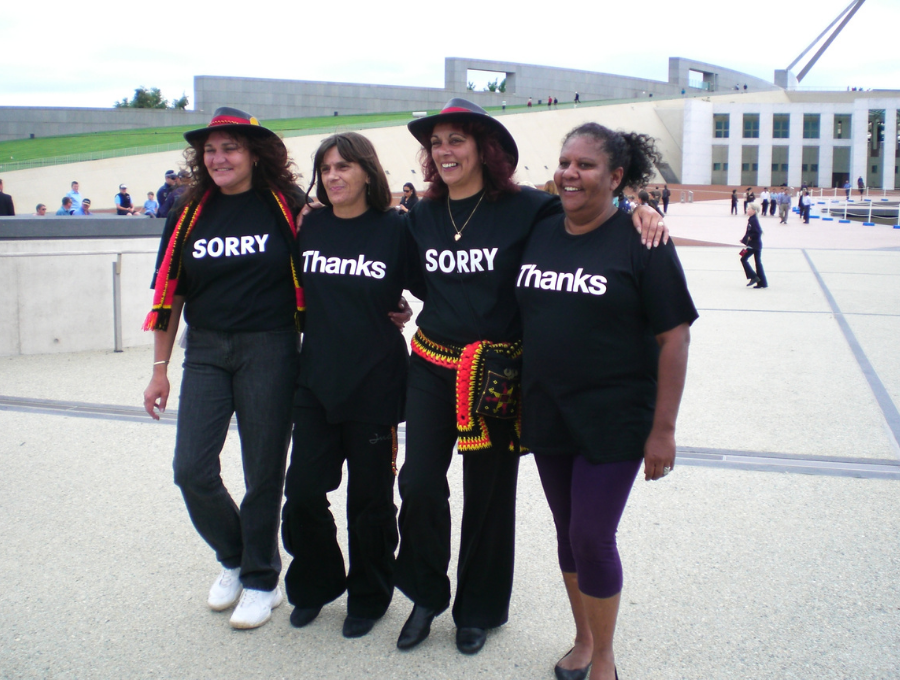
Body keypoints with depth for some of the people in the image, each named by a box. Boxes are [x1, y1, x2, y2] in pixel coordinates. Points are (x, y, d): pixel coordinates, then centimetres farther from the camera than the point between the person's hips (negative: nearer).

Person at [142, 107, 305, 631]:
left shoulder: (285, 208, -3)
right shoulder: (191, 214, 6)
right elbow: (170, 292, 10)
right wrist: (160, 369, 10)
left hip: (269, 350, -3)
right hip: (206, 351, 3)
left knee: (264, 471, 4)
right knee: (192, 470, -1)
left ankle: (261, 580, 23)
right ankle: (234, 558, 26)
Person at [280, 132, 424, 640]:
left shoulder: (395, 228, -5)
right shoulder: (311, 226, 5)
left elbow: (431, 290, 0)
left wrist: (389, 317, -7)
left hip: (375, 383, -3)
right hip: (316, 379, 3)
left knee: (370, 497, 8)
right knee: (303, 491, 3)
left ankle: (369, 598, 30)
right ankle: (316, 583, 30)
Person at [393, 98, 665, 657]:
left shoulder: (523, 208, -8)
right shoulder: (421, 216, 5)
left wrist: (636, 208, -20)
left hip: (497, 370, -3)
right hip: (431, 365, 3)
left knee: (489, 493, 10)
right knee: (419, 484, -1)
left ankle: (479, 606, 31)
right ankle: (426, 595, 25)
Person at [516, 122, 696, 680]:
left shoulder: (640, 240, -10)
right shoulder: (541, 233, 5)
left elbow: (674, 337, -11)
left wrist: (663, 429, -13)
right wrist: (518, 403, 11)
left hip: (613, 419, -5)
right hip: (547, 415, 5)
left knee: (592, 539, -2)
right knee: (567, 530, 15)